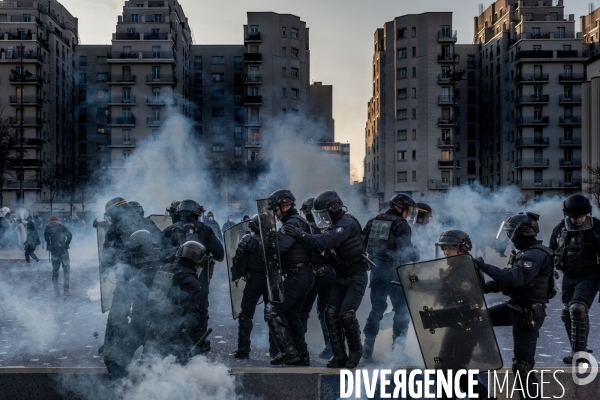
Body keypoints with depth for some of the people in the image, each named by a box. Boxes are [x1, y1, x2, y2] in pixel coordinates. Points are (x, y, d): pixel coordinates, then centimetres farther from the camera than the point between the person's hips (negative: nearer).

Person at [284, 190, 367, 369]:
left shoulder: (347, 224, -22)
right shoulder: (333, 226, 8)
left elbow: (325, 242, -36)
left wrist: (301, 235, -37)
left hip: (356, 278, -8)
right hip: (340, 277, 8)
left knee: (346, 315, -14)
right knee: (331, 313, -3)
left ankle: (355, 350, 10)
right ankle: (339, 355, 4)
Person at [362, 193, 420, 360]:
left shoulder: (373, 222, 10)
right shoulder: (401, 225, -9)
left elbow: (363, 246, 10)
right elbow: (405, 250, -17)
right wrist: (416, 254, 2)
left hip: (376, 270, 6)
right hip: (394, 271, -6)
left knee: (377, 308, 15)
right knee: (402, 308, 4)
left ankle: (368, 345, 13)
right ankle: (397, 345, -1)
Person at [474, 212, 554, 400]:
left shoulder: (536, 254, -19)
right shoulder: (525, 253, 13)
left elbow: (515, 278, -32)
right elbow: (506, 279, 16)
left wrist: (485, 267, -27)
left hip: (529, 314, -10)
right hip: (515, 307, 10)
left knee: (523, 364, -7)